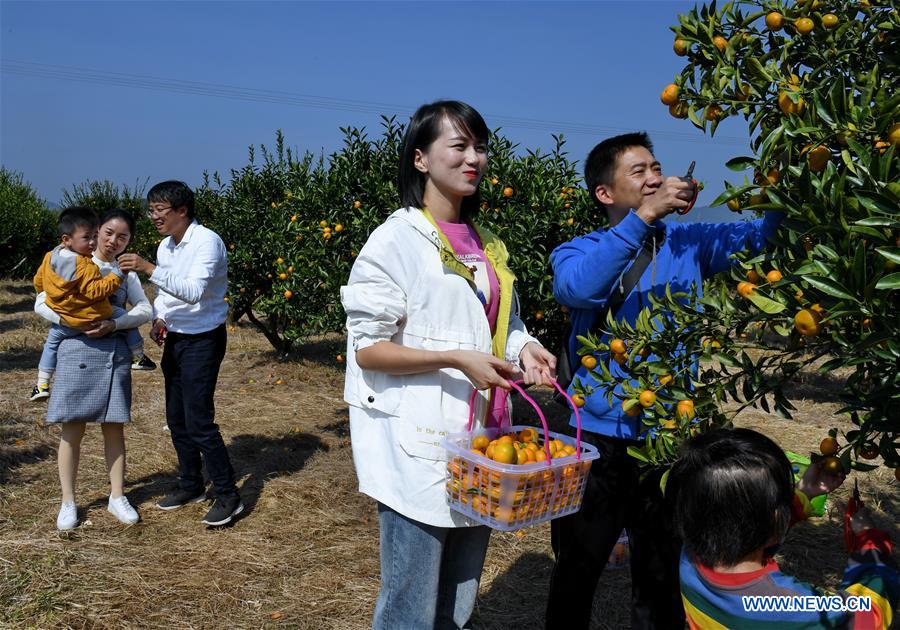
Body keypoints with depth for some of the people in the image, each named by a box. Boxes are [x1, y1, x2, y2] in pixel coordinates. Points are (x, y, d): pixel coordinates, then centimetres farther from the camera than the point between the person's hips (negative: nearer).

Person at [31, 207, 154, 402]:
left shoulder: (50, 257, 0)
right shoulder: (84, 266, -26)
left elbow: (38, 281, 14)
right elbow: (94, 291, -30)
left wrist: (49, 298, 31)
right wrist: (115, 276, -27)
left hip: (63, 322, 7)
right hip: (92, 318, -7)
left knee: (52, 340, 32)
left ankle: (42, 384, 31)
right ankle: (138, 357, 17)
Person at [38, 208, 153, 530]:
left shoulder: (126, 271, 10)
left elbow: (145, 309, 0)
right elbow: (42, 304, -2)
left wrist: (113, 324, -16)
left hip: (115, 353, 3)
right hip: (78, 350, -2)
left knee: (114, 428, 8)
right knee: (73, 430, 3)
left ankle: (117, 497, 18)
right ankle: (68, 502, 14)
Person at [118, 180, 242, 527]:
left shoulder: (207, 241, -18)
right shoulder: (165, 246, 8)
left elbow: (194, 291, -31)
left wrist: (149, 269, -35)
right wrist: (159, 319, 1)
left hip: (202, 340, -9)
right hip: (174, 339, 9)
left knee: (199, 421, -9)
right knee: (176, 418, 14)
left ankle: (228, 495, 2)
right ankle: (191, 485, 29)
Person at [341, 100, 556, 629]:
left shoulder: (487, 244, 12)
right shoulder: (397, 239, -8)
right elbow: (366, 348, -11)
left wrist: (524, 348, 0)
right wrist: (456, 360, -21)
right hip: (418, 445, -6)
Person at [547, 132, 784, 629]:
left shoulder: (688, 242, 4)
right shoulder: (581, 251, -4)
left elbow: (757, 235, -8)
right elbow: (578, 288, -26)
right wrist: (644, 216, -29)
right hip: (598, 438, -2)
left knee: (663, 578, 19)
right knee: (577, 573, 15)